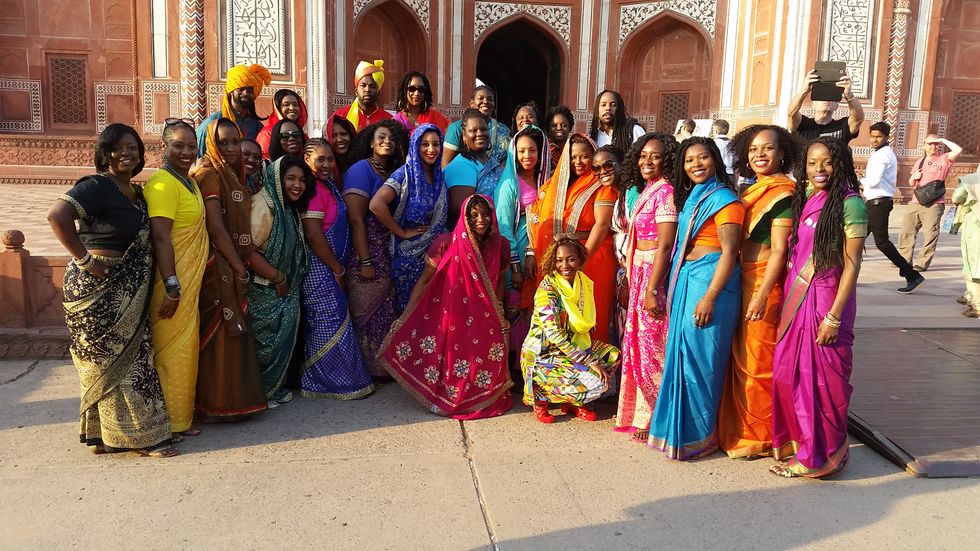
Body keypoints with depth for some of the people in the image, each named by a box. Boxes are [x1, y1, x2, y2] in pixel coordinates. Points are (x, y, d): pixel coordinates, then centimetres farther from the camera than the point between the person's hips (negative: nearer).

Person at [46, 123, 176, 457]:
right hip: (99, 289, -9)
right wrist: (85, 259, -24)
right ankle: (140, 435, 9)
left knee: (122, 358, 14)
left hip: (126, 292, 9)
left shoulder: (135, 192, 12)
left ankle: (104, 434, 26)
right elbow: (57, 215, -29)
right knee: (117, 359, 0)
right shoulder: (98, 186, -14)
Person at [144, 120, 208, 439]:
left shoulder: (188, 182, 14)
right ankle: (173, 421, 10)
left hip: (188, 282, 10)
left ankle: (180, 414, 29)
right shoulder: (163, 183, -16)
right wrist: (172, 287, -24)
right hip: (174, 283, -10)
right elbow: (160, 237, -22)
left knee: (184, 349, 17)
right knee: (174, 350, -1)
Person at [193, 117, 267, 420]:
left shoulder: (233, 176, 16)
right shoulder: (209, 175, -12)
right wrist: (240, 269, -13)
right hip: (219, 268, -9)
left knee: (233, 333, 12)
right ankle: (220, 404, 4)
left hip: (234, 266, 9)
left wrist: (242, 266, 9)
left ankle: (233, 398, 21)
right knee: (223, 334, -4)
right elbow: (215, 228, -17)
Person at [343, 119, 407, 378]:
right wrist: (365, 262, -19)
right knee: (366, 314, 1)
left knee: (385, 313, 10)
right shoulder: (361, 169, -9)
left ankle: (383, 367, 22)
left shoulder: (393, 172, 14)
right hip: (366, 252, -7)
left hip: (387, 254, 7)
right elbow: (356, 218, -16)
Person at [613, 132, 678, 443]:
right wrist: (627, 283, 15)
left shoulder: (665, 191, -13)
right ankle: (637, 411, 24)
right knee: (637, 339, 13)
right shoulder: (642, 191, 14)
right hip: (638, 272, 9)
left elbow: (664, 245, -19)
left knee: (650, 343, -2)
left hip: (655, 273, -9)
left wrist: (652, 290, -21)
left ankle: (653, 418, 10)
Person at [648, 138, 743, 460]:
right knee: (680, 353, 12)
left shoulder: (724, 200, -9)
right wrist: (673, 289, 14)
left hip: (710, 282, -8)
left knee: (699, 358, -4)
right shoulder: (690, 198, 17)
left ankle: (698, 436, 8)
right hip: (683, 282, 9)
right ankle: (678, 426, 24)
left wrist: (709, 297, -20)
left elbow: (729, 252, -15)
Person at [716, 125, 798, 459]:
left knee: (758, 360, 0)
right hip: (742, 280, 8)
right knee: (740, 357, 13)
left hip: (764, 281, -8)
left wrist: (762, 295, -21)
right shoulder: (751, 191, 15)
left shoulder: (782, 194, -10)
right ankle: (738, 428, 26)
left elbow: (778, 251, -16)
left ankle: (759, 436, 13)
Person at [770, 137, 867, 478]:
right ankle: (794, 441, 26)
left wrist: (835, 316, -16)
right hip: (795, 296, 7)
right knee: (788, 371, 10)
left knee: (821, 377, 2)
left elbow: (851, 264, -13)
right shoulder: (804, 201, 11)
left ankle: (820, 455, 17)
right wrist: (789, 297, 8)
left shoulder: (849, 204, -10)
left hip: (826, 298, -7)